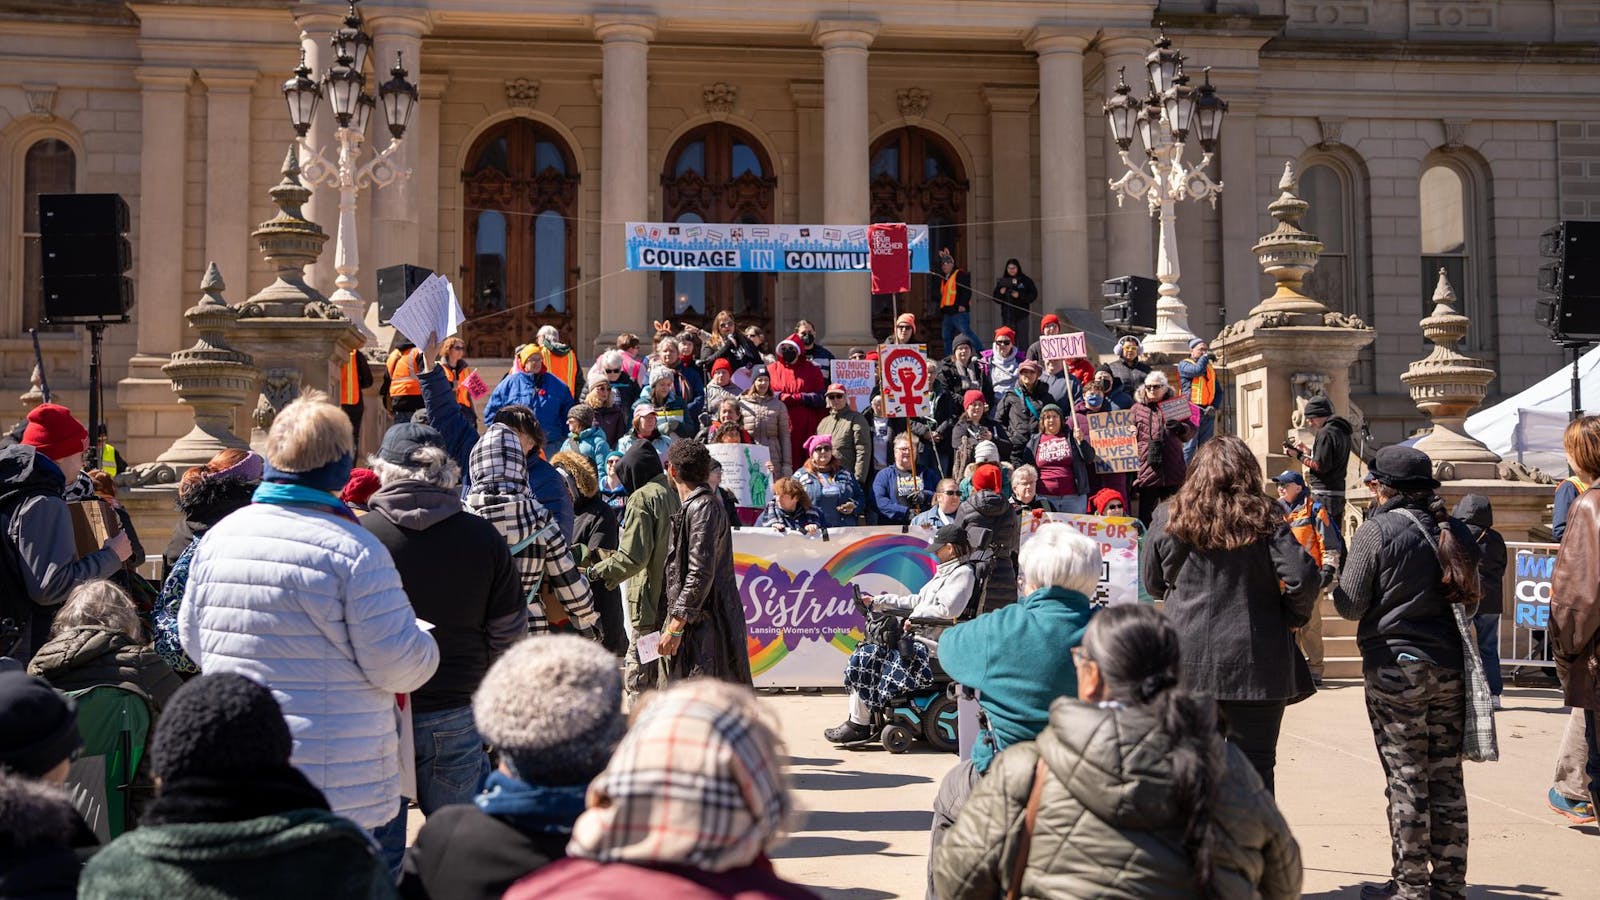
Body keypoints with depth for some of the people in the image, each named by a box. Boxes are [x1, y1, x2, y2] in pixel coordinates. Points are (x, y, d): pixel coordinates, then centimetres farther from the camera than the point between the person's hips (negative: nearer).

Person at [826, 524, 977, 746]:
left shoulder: (963, 573, -8)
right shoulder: (946, 571, 23)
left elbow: (946, 610, -21)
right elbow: (918, 601, 24)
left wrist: (914, 619, -13)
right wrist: (877, 602, 20)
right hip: (921, 636, 10)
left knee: (868, 656, -17)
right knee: (866, 651, -1)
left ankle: (859, 725, -12)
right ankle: (856, 718, -5)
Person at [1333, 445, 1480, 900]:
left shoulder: (1376, 531, -12)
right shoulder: (1455, 532, 7)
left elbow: (1350, 606, -9)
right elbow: (1471, 601, 17)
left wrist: (1332, 576, 9)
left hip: (1396, 669, -6)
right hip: (1450, 668, 6)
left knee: (1406, 779, 0)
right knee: (1447, 777, 11)